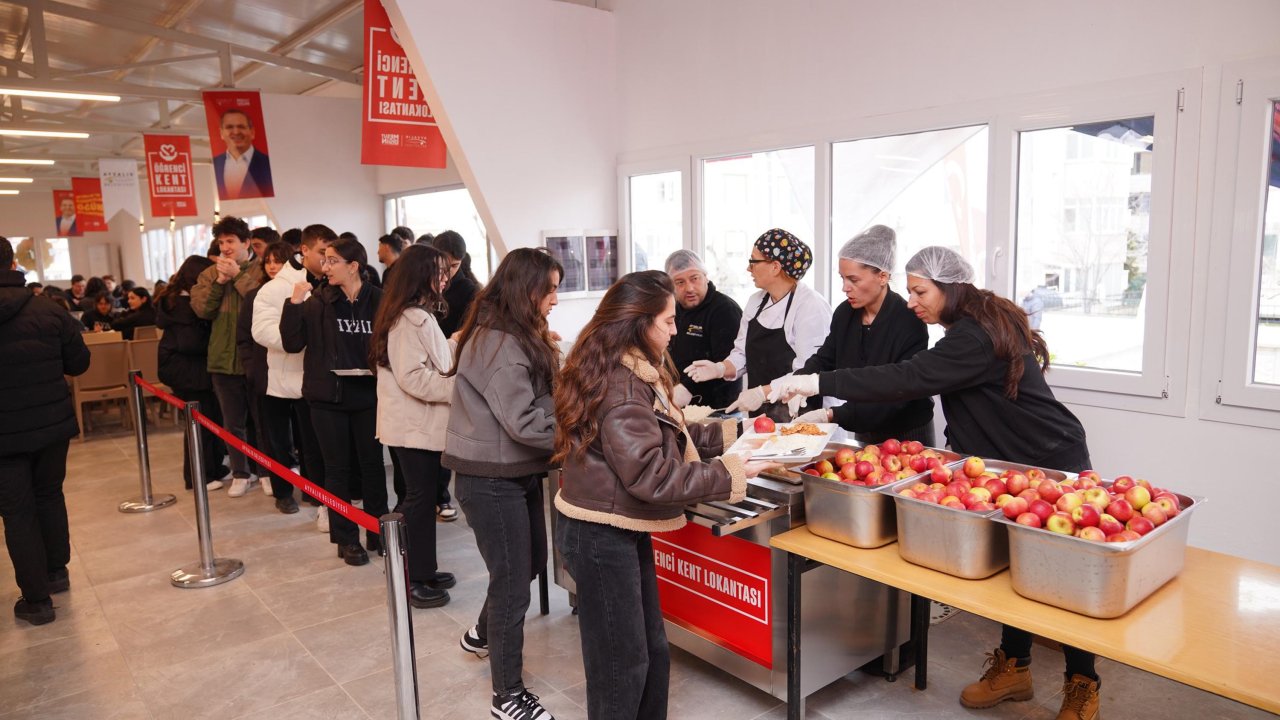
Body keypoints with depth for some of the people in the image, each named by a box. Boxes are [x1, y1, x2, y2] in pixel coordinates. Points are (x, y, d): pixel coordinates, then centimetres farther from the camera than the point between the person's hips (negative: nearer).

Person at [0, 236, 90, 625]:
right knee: (50, 496, 21)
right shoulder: (50, 312, -7)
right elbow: (79, 363, 0)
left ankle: (36, 599, 11)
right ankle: (56, 572, 34)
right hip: (53, 425, 3)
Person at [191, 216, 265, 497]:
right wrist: (219, 281, -12)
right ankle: (241, 474, 26)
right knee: (233, 422, 13)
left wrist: (238, 276, -16)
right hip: (224, 358, 4)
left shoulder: (261, 270, -4)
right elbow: (200, 308, -2)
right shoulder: (210, 274, 10)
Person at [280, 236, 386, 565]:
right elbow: (292, 343, -6)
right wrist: (294, 304, -14)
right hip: (328, 396, 1)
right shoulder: (317, 302, -2)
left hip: (368, 396, 0)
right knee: (338, 468, 10)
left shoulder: (378, 301, -6)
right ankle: (346, 539, 21)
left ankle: (378, 531, 25)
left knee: (372, 464, 10)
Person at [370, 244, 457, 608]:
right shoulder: (409, 319, -19)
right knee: (420, 500, -1)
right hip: (415, 426, -10)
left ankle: (421, 572, 27)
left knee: (421, 498, 16)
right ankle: (415, 581, 11)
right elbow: (413, 377, -24)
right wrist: (460, 386, -21)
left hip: (422, 423, 10)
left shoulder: (420, 315, 15)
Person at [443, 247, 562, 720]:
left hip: (519, 471, 10)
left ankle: (483, 634, 47)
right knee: (513, 583, 1)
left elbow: (539, 401, 13)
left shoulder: (522, 338, 11)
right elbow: (523, 422, -26)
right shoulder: (499, 344, -21)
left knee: (531, 563, 21)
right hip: (491, 479, -10)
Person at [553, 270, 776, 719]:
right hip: (601, 537, -10)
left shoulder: (633, 373, 9)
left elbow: (665, 438, 16)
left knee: (652, 652, 20)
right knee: (621, 664, 6)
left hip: (623, 531, 10)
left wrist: (729, 433, 8)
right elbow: (651, 475, -28)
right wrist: (727, 474, -22)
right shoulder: (620, 386, -24)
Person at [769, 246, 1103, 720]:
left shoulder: (975, 338, -26)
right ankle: (1014, 667, 27)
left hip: (1054, 466, -9)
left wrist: (817, 383, -35)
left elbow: (905, 379, -35)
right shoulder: (979, 325, 6)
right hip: (1015, 465, 9)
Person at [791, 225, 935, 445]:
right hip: (864, 435, 6)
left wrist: (831, 415, -34)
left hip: (908, 438, -6)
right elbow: (824, 360, 1)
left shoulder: (909, 323, -23)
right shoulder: (845, 313, -3)